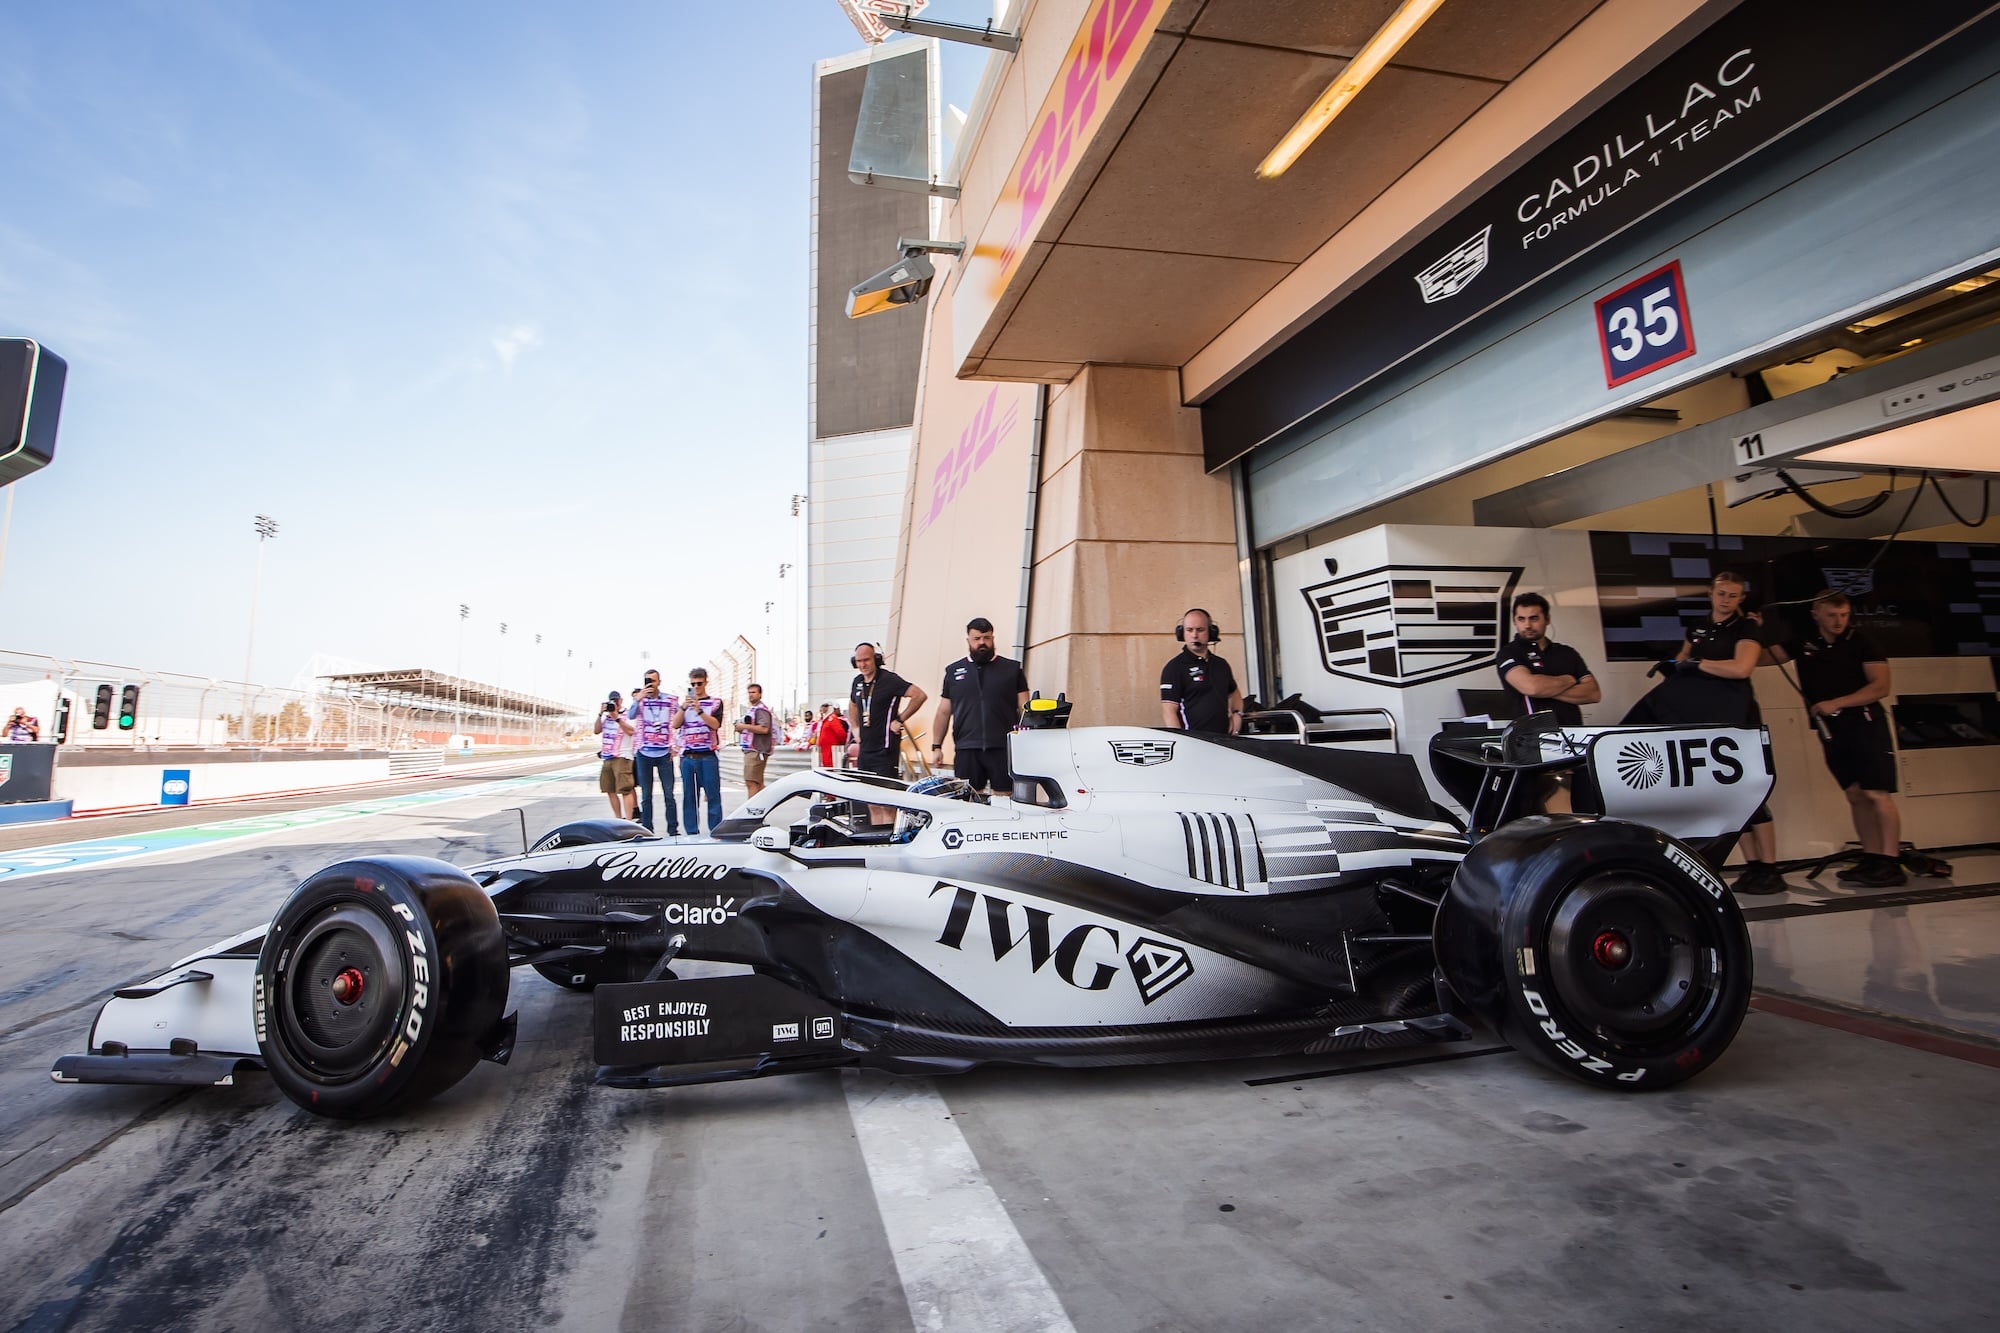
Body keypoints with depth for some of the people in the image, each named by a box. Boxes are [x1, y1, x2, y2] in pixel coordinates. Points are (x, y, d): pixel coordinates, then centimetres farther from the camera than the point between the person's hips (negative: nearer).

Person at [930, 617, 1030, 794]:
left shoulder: (1012, 669, 8)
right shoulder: (953, 671, 13)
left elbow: (1025, 709, 6)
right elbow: (944, 712, 15)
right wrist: (936, 746, 9)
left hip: (1004, 748, -1)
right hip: (966, 750, 2)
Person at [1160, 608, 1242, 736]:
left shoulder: (1221, 664, 18)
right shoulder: (1174, 668, -2)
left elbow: (1234, 692, 36)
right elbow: (1168, 711, -9)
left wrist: (1237, 714, 16)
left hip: (1225, 739, 6)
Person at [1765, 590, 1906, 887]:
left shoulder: (1861, 643, -2)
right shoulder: (1804, 644, 8)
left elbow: (1881, 686, -9)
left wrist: (1836, 703, -17)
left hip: (1865, 725, -4)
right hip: (1831, 730, 4)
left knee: (1877, 794, -10)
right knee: (1855, 796, 8)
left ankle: (1891, 863, -9)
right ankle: (1872, 859, 14)